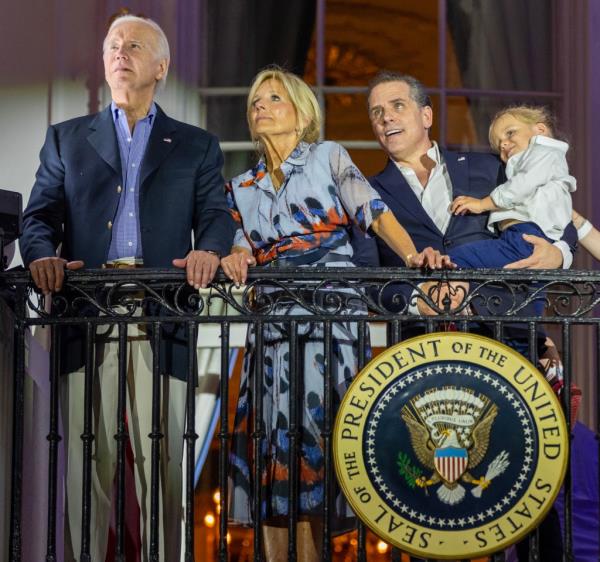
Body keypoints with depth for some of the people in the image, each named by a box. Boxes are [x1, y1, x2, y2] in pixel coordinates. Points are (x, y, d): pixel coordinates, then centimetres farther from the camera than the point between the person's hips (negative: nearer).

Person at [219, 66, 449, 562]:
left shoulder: (329, 158, 9)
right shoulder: (242, 187, 20)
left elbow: (375, 213, -3)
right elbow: (242, 249, 12)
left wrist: (412, 254, -20)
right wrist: (234, 259, -12)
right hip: (272, 325, 4)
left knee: (313, 429, -11)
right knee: (273, 437, -2)